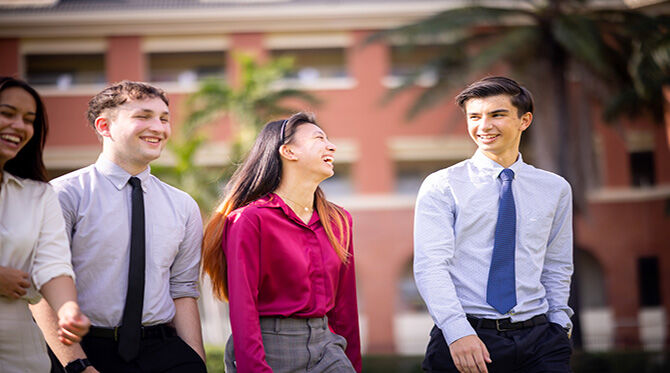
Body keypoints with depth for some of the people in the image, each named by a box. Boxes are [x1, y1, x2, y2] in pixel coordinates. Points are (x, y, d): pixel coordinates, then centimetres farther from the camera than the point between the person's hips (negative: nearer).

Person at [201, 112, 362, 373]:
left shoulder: (338, 221, 11)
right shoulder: (250, 219, -8)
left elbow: (345, 303, 13)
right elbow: (242, 308, -12)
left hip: (325, 344, 5)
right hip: (272, 349, -5)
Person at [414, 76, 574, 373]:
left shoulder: (555, 189, 12)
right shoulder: (441, 187, 0)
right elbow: (430, 266, -9)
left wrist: (559, 328, 7)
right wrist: (458, 332, -20)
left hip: (538, 337, 2)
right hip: (463, 339, -2)